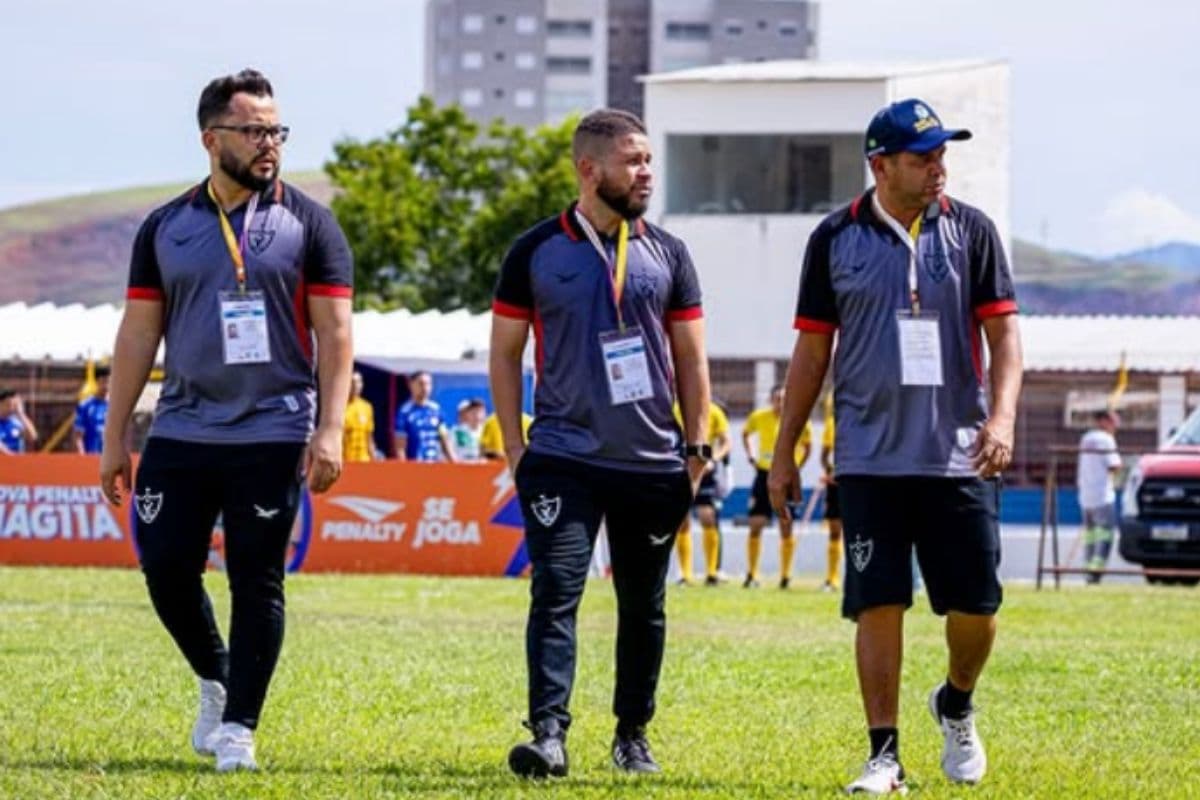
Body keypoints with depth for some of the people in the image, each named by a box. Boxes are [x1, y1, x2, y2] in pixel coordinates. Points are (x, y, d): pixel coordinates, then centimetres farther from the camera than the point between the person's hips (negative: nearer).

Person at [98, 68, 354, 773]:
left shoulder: (307, 223, 1)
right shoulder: (166, 228, 8)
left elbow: (335, 333, -2)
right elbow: (138, 334, 10)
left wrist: (330, 429, -11)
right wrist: (116, 437, 7)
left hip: (272, 434, -3)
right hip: (181, 432, 3)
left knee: (257, 583, -1)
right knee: (166, 567, 0)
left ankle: (239, 727, 6)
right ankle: (216, 680, 25)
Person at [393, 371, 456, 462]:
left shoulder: (436, 409, 10)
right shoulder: (405, 412, -6)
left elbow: (444, 439, 15)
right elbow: (400, 446, -7)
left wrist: (454, 462, 9)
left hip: (436, 464, 6)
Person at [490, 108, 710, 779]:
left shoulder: (667, 254, 7)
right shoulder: (536, 252, 1)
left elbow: (690, 358, 11)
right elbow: (505, 353, 5)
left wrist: (698, 447, 4)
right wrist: (515, 448, 0)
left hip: (653, 464, 3)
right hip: (564, 458, -3)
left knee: (644, 607, 10)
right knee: (556, 593, -14)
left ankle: (633, 735, 22)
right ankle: (549, 734, -19)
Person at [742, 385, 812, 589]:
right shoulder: (759, 417, -2)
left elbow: (807, 445, 9)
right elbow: (746, 434, 18)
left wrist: (797, 466, 1)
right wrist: (751, 455, 6)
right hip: (764, 474, 1)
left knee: (786, 527, 1)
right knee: (755, 525, -4)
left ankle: (785, 575, 11)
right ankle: (751, 575, 5)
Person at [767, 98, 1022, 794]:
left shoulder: (971, 232, 3)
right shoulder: (837, 239, 4)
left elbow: (1003, 333, 0)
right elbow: (812, 350, 9)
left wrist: (1002, 416, -16)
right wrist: (784, 452, 8)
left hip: (959, 457, 0)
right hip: (871, 459, 0)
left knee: (976, 604, 1)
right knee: (878, 605, -3)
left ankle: (956, 704, 30)